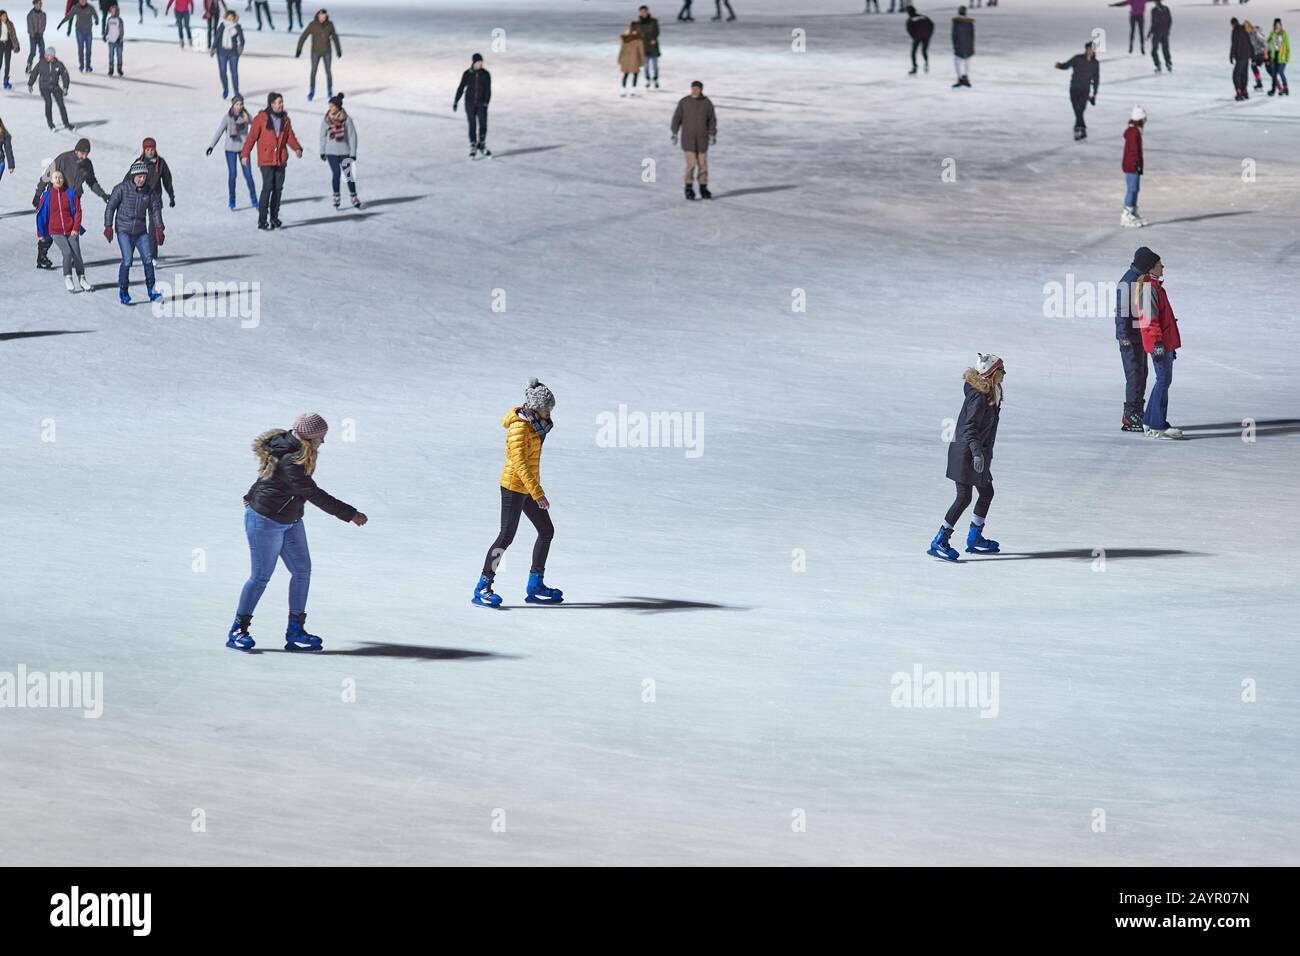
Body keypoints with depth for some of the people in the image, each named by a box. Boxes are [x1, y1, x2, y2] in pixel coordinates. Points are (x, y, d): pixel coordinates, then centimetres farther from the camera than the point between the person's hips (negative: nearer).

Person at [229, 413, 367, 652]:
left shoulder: (293, 447, -2)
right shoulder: (289, 463, -32)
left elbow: (270, 470, 15)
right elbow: (315, 495, -32)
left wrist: (252, 495, 31)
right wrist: (350, 514, -28)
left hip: (290, 521, 9)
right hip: (266, 522, -9)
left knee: (302, 570, 5)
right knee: (261, 576, -1)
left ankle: (295, 632, 9)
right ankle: (237, 631, 12)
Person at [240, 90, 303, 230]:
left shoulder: (285, 119, 10)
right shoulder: (261, 118, -5)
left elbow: (290, 136, 10)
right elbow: (252, 136, -5)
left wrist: (297, 148, -9)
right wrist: (245, 154, -10)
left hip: (280, 160, 5)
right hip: (266, 160, -5)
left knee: (278, 188, 5)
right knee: (268, 187, -12)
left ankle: (274, 217, 16)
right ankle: (262, 219, -8)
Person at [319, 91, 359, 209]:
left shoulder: (347, 119, -9)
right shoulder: (326, 119, -2)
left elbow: (352, 136, -5)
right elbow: (323, 136, 7)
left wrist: (353, 153, -7)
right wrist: (322, 151, 8)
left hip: (345, 151, -1)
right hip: (331, 152, 1)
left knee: (348, 174, 1)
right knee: (335, 173, -3)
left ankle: (354, 197, 13)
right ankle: (336, 197, 12)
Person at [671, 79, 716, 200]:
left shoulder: (707, 103, -2)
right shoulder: (684, 102, -5)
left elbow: (712, 120, 3)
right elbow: (677, 118, -3)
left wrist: (713, 135, -2)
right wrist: (674, 134, -9)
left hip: (702, 138, 2)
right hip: (687, 138, -2)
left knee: (703, 164, 4)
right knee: (691, 164, -9)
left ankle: (703, 189, 16)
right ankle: (689, 188, 5)